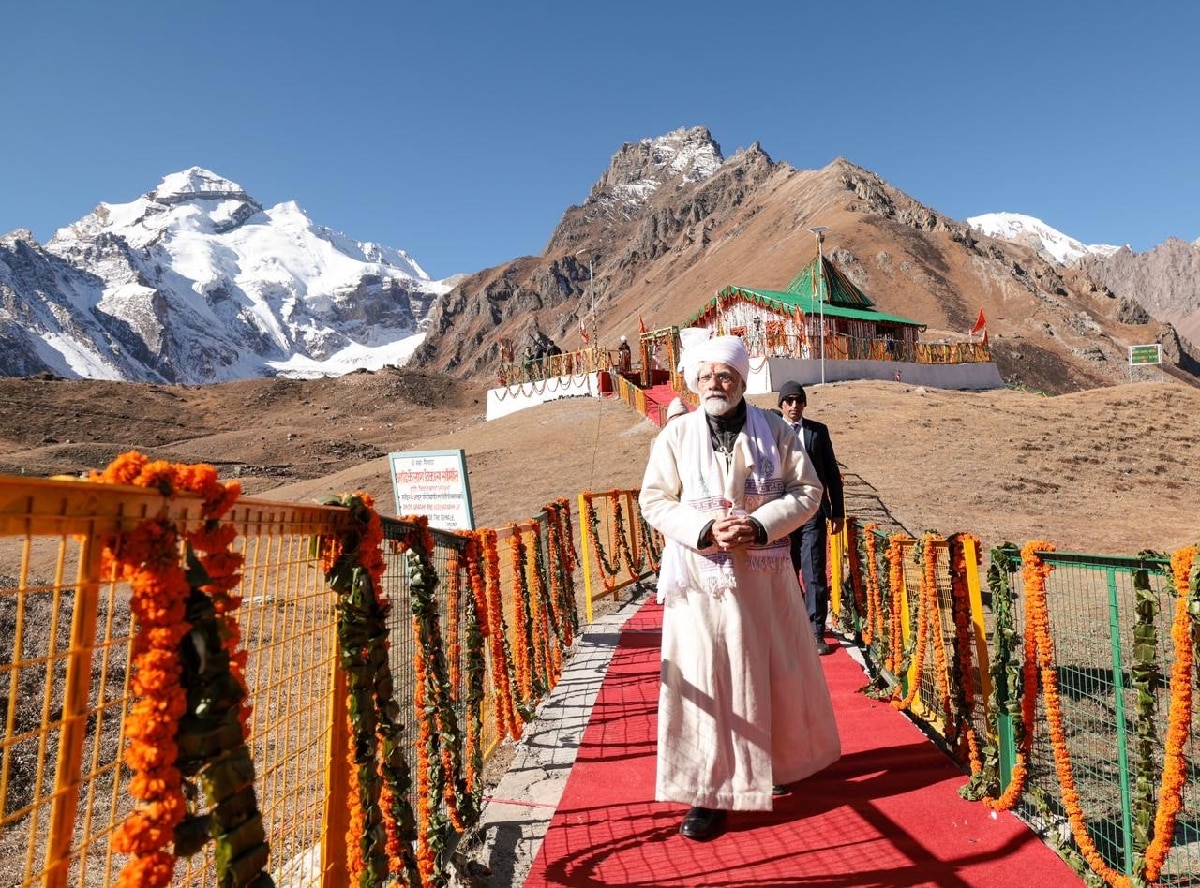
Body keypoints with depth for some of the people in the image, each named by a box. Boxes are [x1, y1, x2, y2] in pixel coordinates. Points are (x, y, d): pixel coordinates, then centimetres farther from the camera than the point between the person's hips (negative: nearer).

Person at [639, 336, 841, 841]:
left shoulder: (775, 431, 1)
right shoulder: (675, 435, -2)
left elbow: (807, 490, 1)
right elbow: (654, 501, -2)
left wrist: (761, 525, -15)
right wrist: (705, 530, -17)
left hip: (765, 575, 2)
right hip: (702, 577, -1)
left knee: (777, 671, 15)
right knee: (705, 680, 0)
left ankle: (778, 761, 41)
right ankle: (710, 790, 12)